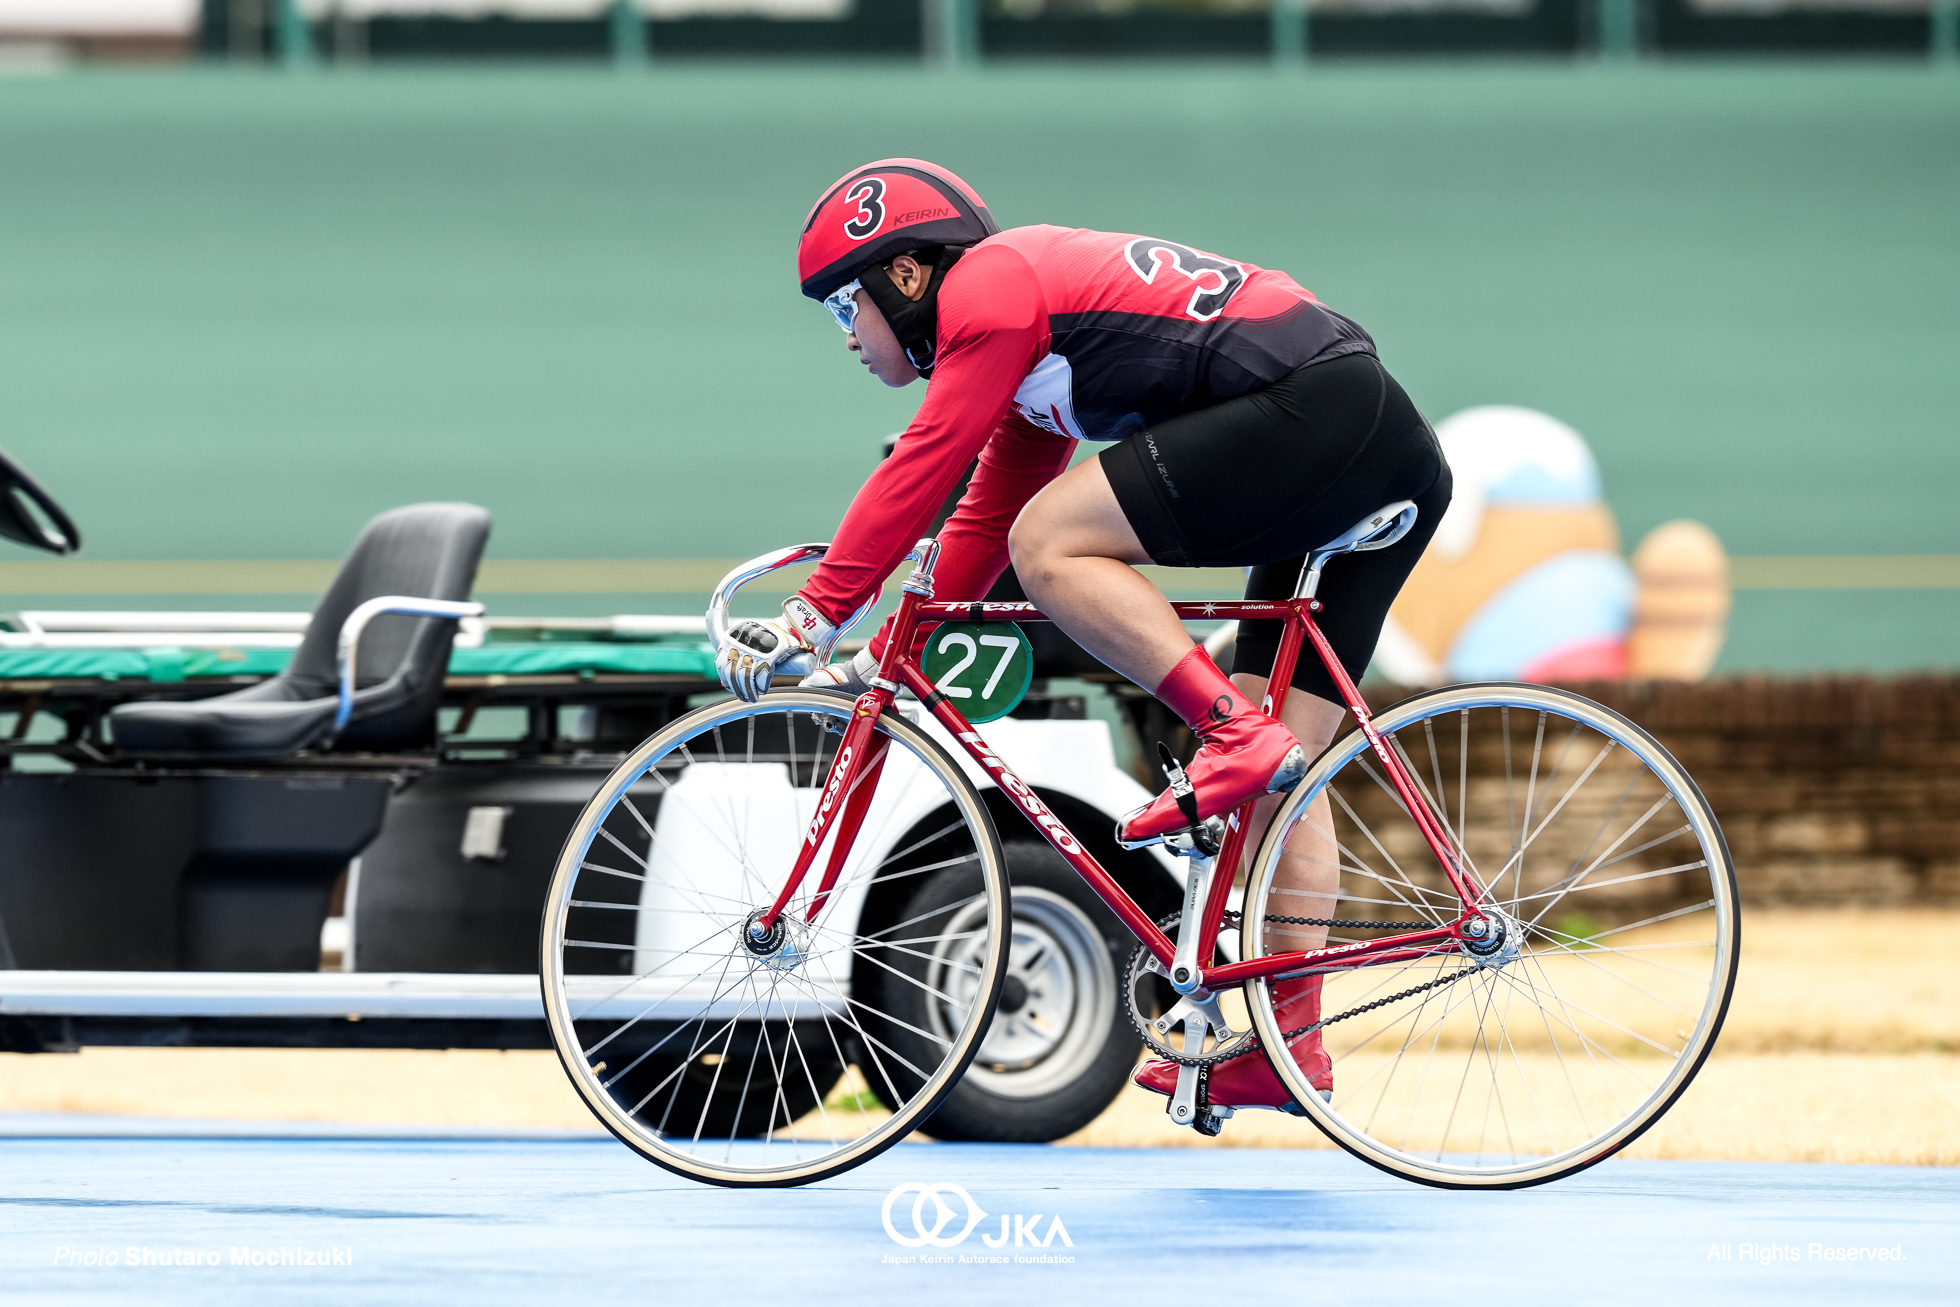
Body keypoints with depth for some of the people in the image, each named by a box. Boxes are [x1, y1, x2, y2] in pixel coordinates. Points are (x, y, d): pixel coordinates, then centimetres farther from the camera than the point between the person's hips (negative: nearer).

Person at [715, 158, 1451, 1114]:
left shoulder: (990, 286, -3)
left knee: (1050, 545, -10)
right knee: (1279, 769, 9)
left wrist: (810, 618, -5)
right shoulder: (1026, 333, 26)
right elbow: (986, 518, 32)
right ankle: (1288, 1043, 7)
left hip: (1312, 412, -10)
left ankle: (1236, 740, -15)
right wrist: (879, 661, 29)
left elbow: (921, 471, -8)